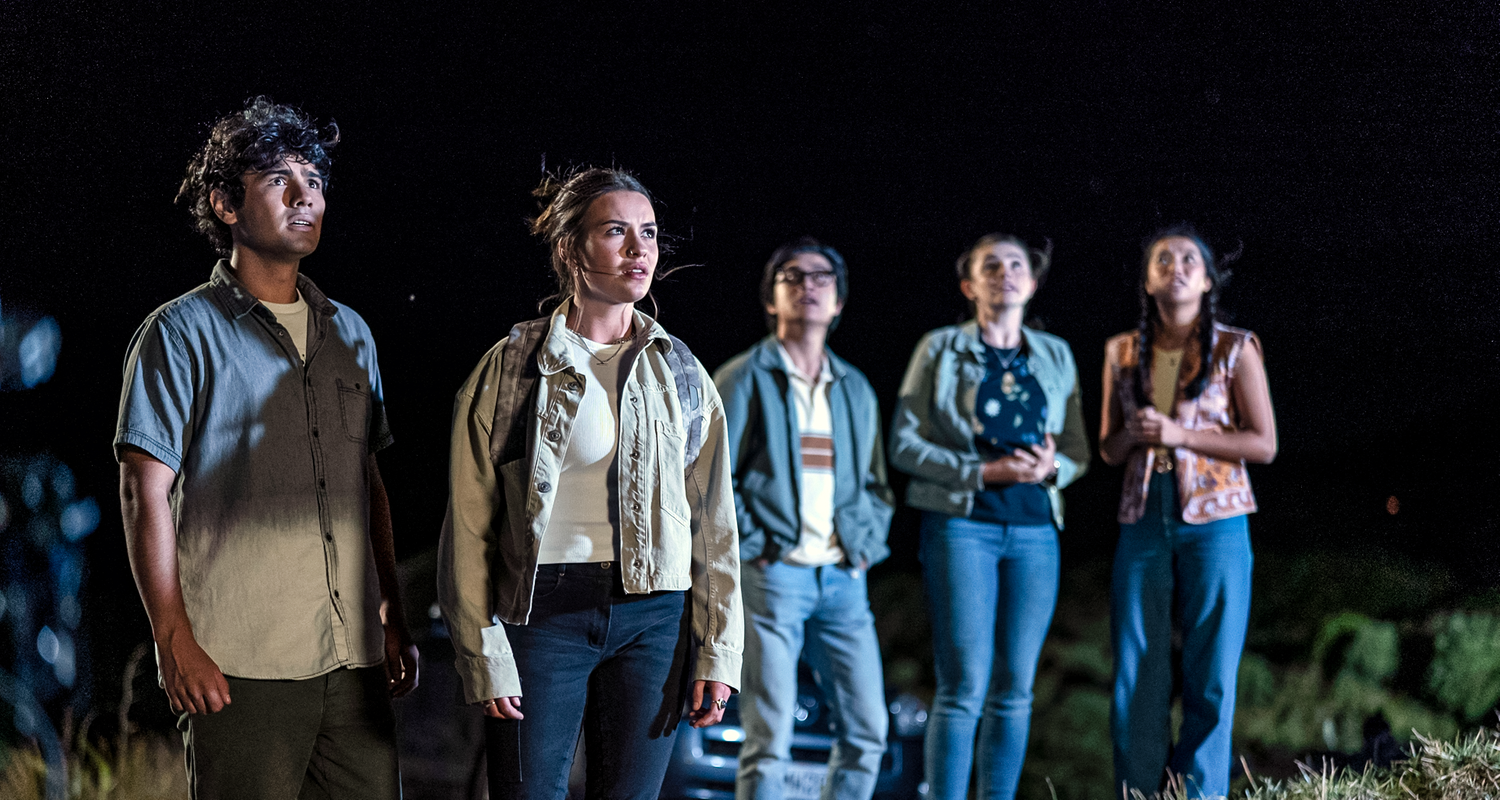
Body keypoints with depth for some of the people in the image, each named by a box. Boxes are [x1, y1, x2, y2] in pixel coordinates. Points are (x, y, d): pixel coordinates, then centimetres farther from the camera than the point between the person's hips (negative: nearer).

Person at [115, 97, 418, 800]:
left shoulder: (349, 333, 15)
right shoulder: (182, 332, -1)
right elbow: (145, 495, -5)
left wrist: (393, 621, 14)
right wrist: (174, 642, -11)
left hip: (354, 658, 5)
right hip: (239, 663, -5)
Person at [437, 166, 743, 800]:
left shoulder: (681, 374, 9)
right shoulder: (510, 369, 0)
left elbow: (715, 524, 9)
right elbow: (469, 530, -2)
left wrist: (717, 653, 3)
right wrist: (484, 657, -8)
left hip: (654, 617, 3)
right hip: (543, 612, -3)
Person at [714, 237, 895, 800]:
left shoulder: (856, 388, 18)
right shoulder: (744, 378, 2)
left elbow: (876, 485, 22)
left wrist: (866, 547, 7)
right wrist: (750, 547, -10)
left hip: (843, 580, 5)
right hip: (771, 577, -5)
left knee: (867, 732, 2)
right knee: (769, 740, -8)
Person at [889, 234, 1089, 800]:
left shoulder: (1056, 356, 14)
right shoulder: (941, 349, 4)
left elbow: (1079, 451, 16)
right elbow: (905, 444, -1)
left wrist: (1052, 467, -7)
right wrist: (982, 471, -13)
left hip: (1035, 531, 4)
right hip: (963, 526, -4)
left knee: (1014, 689, 3)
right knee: (965, 687, -9)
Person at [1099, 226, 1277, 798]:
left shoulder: (1234, 350, 3)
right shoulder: (1123, 353, 12)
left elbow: (1264, 444, -2)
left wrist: (1180, 435, -13)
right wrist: (1134, 435, -7)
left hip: (1213, 522, -3)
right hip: (1143, 522, 3)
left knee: (1210, 681, -2)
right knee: (1135, 681, 0)